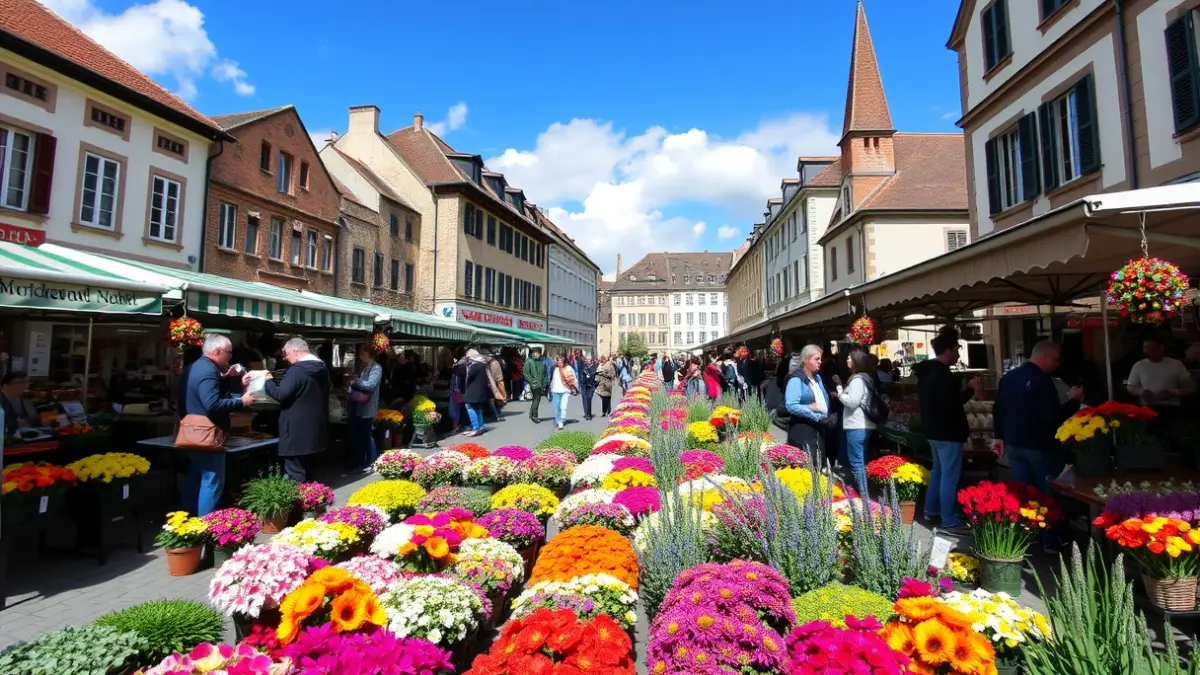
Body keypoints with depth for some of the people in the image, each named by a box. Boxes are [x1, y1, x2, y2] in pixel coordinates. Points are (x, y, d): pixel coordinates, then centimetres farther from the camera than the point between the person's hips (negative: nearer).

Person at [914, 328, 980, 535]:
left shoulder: (927, 371, 11)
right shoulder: (943, 375, -22)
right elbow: (951, 404, -25)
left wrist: (966, 390, 10)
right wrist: (971, 389, -13)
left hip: (934, 430, 11)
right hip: (947, 432, -11)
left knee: (938, 471, 21)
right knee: (950, 477, -5)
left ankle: (931, 509, 31)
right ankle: (950, 522, -1)